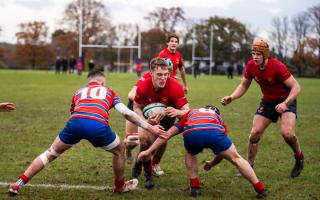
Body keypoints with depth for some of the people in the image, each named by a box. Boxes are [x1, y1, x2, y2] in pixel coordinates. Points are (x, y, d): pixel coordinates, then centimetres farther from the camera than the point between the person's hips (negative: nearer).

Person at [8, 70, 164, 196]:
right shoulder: (108, 91, 30)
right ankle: (120, 186, 42)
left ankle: (19, 183, 19)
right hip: (98, 125, -2)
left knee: (51, 153, 22)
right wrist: (149, 127, 23)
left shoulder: (79, 92, 37)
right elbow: (126, 112, 18)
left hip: (75, 122, 2)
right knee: (119, 150, 27)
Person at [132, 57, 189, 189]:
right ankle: (147, 173, 0)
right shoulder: (143, 87, -32)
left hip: (168, 114, 0)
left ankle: (155, 164, 34)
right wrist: (146, 122, -34)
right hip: (150, 115, 0)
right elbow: (137, 107, -15)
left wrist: (177, 112, -60)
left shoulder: (175, 87, -36)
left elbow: (186, 110, -36)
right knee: (144, 137, -19)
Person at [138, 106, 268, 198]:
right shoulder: (219, 119, 44)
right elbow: (222, 153, 48)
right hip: (214, 132, 0)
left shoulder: (191, 113, 44)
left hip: (191, 133, 0)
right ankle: (260, 189, 20)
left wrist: (149, 151, 40)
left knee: (190, 155, 35)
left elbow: (167, 134, 37)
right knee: (236, 159, 21)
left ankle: (194, 186, 25)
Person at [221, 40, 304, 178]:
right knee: (255, 133, -3)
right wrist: (231, 97, -12)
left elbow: (296, 87, -24)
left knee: (287, 133, -24)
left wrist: (285, 103, -38)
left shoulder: (277, 66, -27)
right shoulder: (250, 66, -11)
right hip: (267, 101, 5)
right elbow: (243, 85, 5)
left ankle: (299, 158, 7)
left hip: (286, 100, -5)